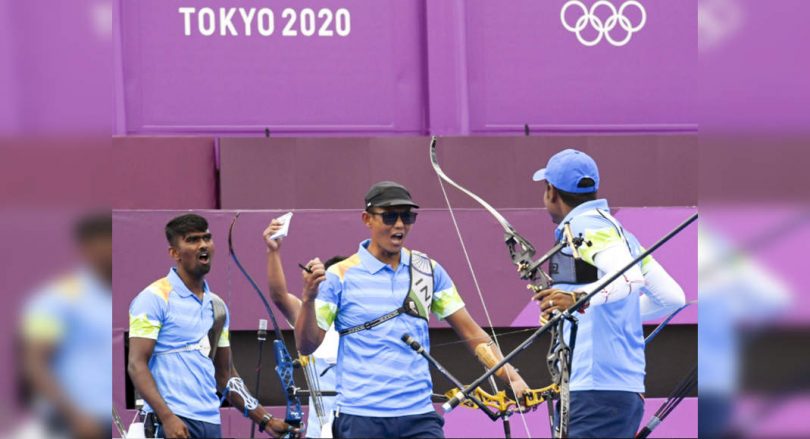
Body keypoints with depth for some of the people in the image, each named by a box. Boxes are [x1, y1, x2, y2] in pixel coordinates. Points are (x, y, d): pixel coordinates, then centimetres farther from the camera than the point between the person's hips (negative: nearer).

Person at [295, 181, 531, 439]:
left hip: (419, 417, 2)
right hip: (360, 417, -2)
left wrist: (511, 377, -1)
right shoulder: (341, 276, 0)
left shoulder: (429, 271, 9)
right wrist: (308, 299, -19)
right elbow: (307, 345, -1)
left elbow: (470, 332, 11)